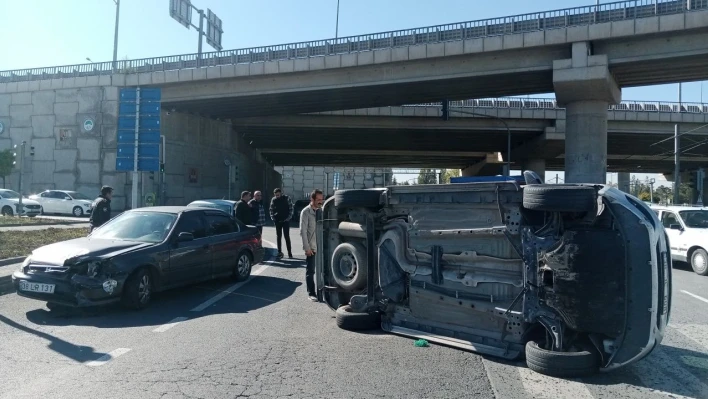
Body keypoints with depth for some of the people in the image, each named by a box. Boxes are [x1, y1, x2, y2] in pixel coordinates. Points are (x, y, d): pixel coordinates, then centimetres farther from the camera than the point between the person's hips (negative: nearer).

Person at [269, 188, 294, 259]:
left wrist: (288, 217, -10)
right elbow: (271, 209, 12)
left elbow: (291, 208, -3)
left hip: (285, 220, -3)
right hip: (277, 221, 3)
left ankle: (289, 253, 2)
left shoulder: (287, 198, -5)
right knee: (278, 237, 7)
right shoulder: (273, 200, 4)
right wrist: (273, 217, 0)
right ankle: (279, 252, 14)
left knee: (287, 237, -3)